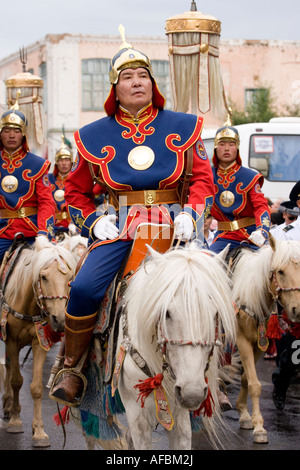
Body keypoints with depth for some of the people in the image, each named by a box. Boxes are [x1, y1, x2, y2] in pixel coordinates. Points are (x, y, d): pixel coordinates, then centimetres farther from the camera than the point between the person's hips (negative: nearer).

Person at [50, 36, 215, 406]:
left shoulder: (182, 127, 9)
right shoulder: (95, 136, 9)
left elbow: (203, 179, 11)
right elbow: (75, 192, 17)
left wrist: (190, 216, -7)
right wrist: (94, 222, -1)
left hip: (172, 224, 0)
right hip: (118, 228, 0)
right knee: (84, 288, -23)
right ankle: (71, 370, -4)